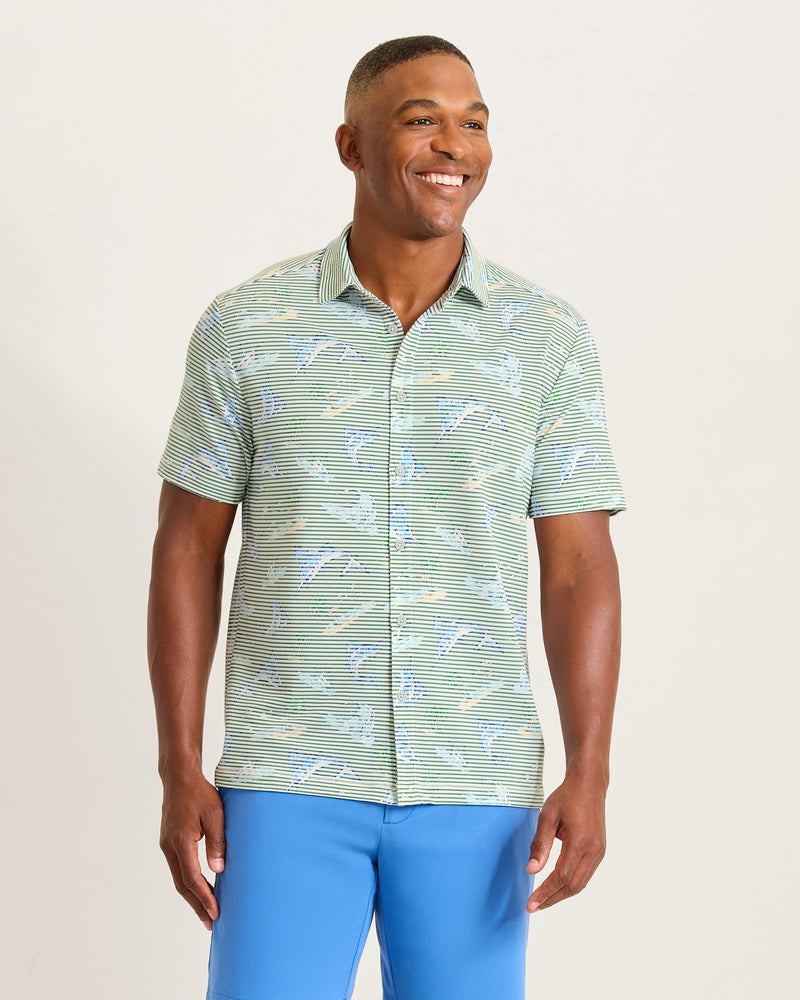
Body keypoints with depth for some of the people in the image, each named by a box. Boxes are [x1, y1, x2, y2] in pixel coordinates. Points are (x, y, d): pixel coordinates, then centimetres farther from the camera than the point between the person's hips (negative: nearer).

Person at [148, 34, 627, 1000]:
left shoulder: (547, 335, -1)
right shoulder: (242, 326, -3)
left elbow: (580, 568, -2)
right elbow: (187, 551, 1)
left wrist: (589, 776, -13)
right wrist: (180, 774, -5)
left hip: (473, 791, 1)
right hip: (291, 781, -1)